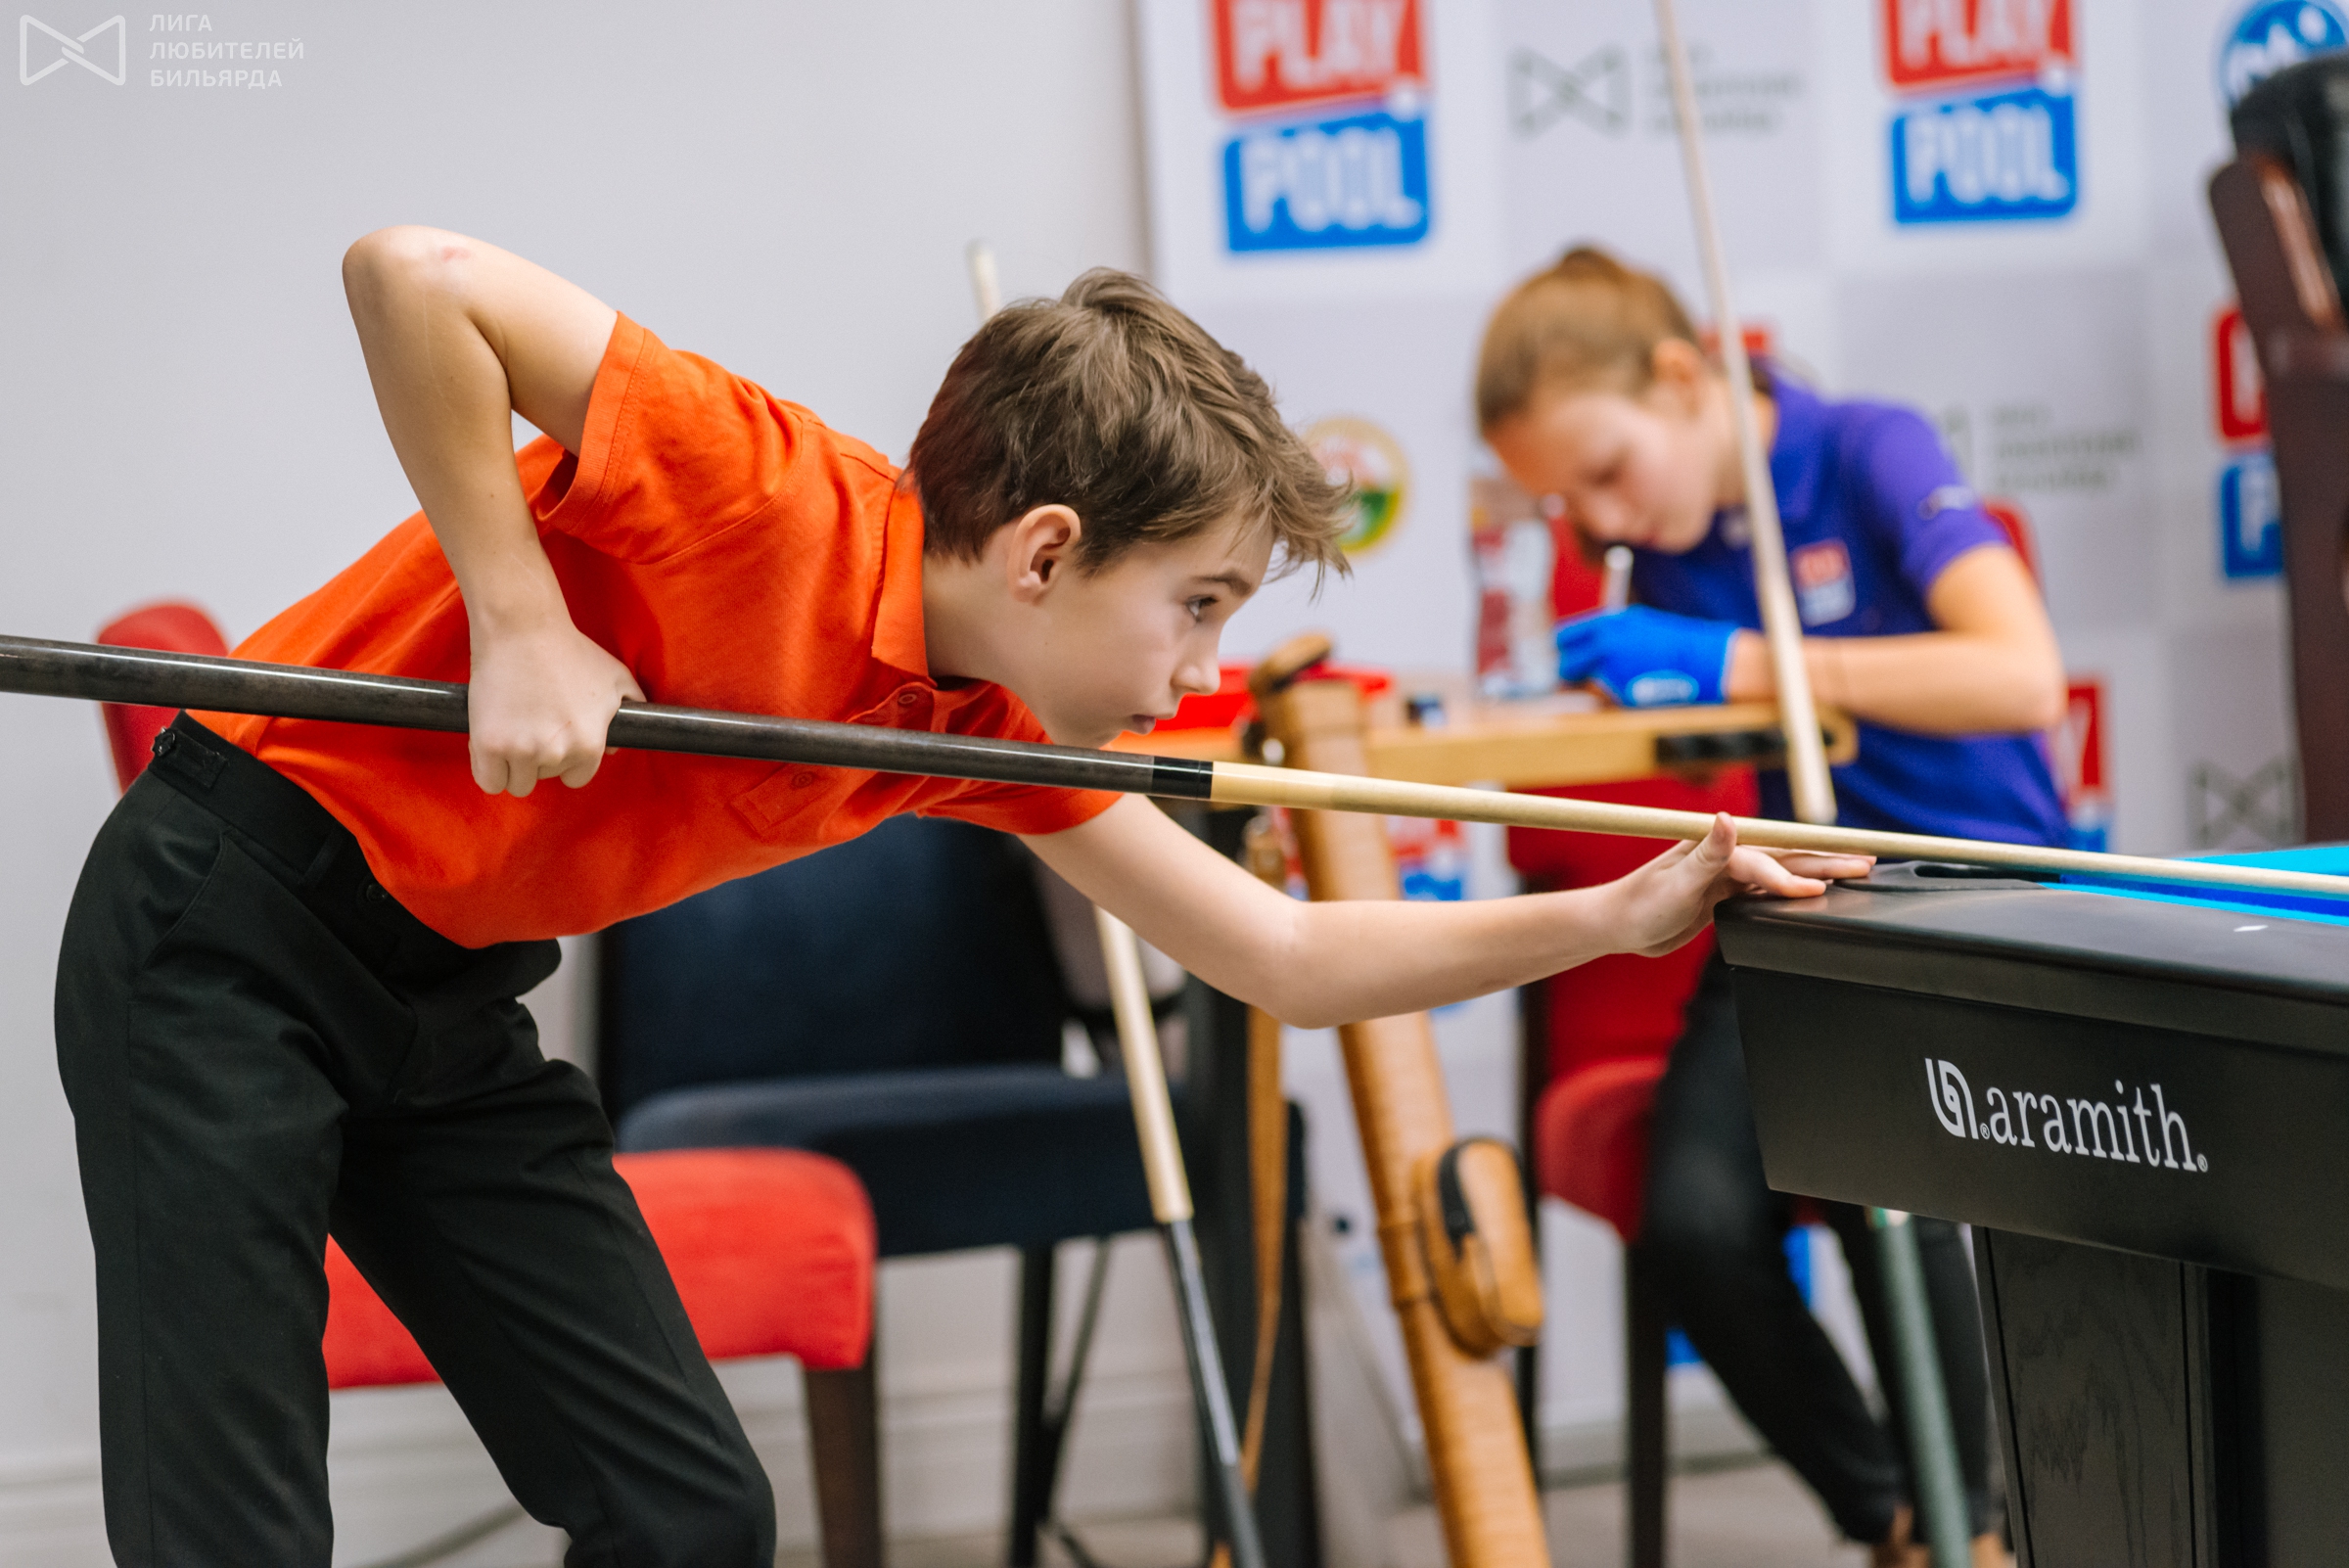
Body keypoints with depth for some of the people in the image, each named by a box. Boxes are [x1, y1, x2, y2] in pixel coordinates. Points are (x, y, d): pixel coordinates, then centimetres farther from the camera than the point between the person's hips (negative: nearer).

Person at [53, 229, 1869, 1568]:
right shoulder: (766, 494, -25)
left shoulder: (999, 727, -1)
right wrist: (521, 623, -28)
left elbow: (1283, 954, 5)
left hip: (450, 1009, 8)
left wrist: (1617, 916, -3)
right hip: (226, 925, -8)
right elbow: (410, 274, -29)